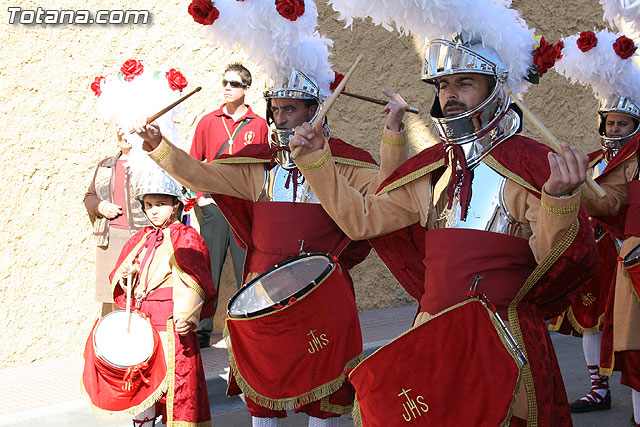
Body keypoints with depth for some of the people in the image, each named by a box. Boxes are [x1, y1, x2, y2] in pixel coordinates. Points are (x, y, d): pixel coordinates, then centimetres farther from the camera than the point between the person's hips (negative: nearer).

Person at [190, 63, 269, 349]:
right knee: (208, 269, 1)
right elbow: (193, 163, 13)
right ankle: (202, 331, 8)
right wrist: (201, 196, 2)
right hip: (214, 206, 1)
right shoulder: (208, 122, 8)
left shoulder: (258, 125, 7)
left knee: (247, 270, 2)